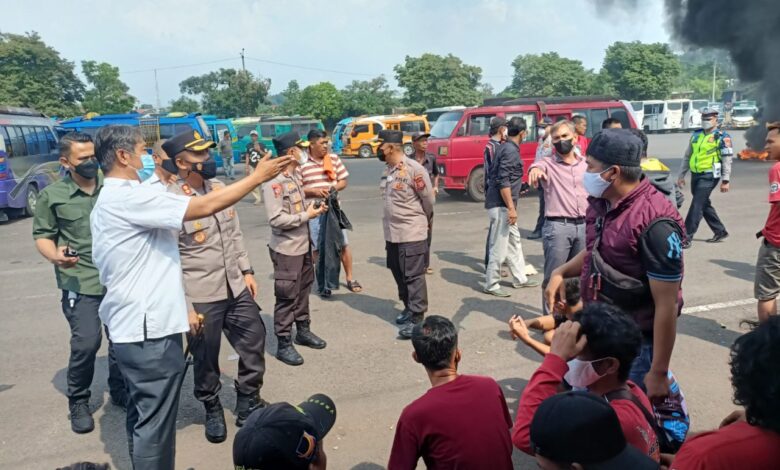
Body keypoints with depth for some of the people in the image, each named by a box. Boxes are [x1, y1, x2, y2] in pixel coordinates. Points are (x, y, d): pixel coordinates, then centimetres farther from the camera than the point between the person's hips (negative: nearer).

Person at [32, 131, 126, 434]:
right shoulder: (52, 196, -3)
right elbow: (42, 235, 0)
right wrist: (54, 255, -19)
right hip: (80, 282, -3)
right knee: (86, 341, -10)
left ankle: (119, 390, 32)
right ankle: (78, 402, 13)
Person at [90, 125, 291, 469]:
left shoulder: (109, 201, 16)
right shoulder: (128, 196, -18)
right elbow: (205, 207, -24)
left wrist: (179, 306, 21)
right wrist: (258, 176, -15)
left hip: (131, 324, 11)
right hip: (148, 329, -11)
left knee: (142, 416, 21)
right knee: (154, 422, 1)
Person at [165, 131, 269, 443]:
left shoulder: (219, 187, 5)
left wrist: (246, 271, 11)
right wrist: (185, 306, -16)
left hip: (235, 288, 6)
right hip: (200, 295, -6)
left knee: (254, 341, 13)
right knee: (206, 359, 11)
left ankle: (248, 404, 34)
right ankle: (212, 410, 36)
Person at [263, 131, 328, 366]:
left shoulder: (296, 175, 8)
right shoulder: (274, 182, -21)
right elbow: (276, 219, -27)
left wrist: (313, 206, 0)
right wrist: (306, 216, -20)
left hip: (303, 244, 9)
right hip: (286, 249, -9)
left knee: (303, 290, 20)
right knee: (287, 296, 1)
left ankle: (303, 331, 36)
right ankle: (284, 344, 13)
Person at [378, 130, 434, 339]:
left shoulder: (414, 169, -16)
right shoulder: (387, 170, 8)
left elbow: (428, 198, -8)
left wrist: (424, 221, 6)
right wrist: (391, 223, 16)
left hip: (412, 233, -8)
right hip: (391, 233, 8)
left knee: (413, 276, -3)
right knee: (399, 273, 17)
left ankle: (416, 318, 3)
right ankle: (408, 308, 33)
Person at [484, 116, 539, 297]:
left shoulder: (506, 147, 13)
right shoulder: (511, 150, -16)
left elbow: (495, 173, 20)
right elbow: (503, 181, -22)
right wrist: (511, 207, -22)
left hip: (503, 205, 10)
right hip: (501, 205, -10)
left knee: (514, 241, 17)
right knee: (499, 246, -3)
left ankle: (520, 278, 26)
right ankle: (491, 285, 5)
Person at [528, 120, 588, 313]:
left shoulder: (586, 164, 12)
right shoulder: (548, 163, -2)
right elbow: (539, 166, -27)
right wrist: (535, 169, -52)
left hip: (583, 226, 4)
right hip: (557, 227, -4)